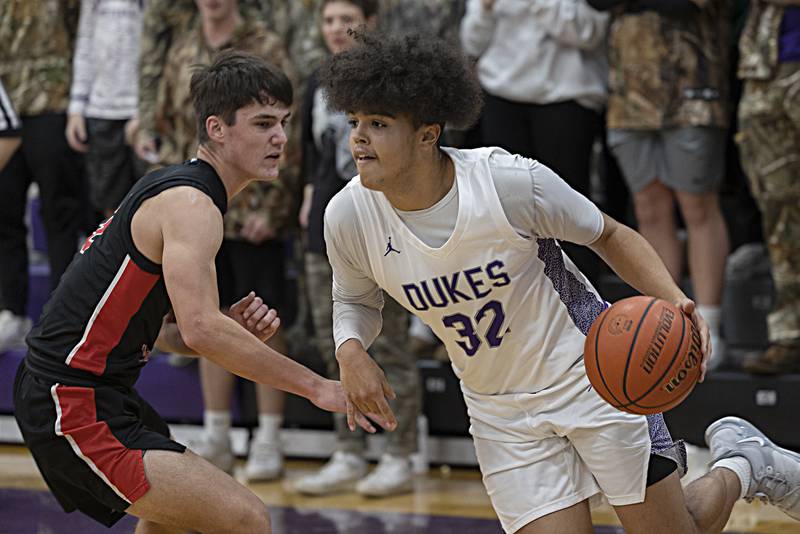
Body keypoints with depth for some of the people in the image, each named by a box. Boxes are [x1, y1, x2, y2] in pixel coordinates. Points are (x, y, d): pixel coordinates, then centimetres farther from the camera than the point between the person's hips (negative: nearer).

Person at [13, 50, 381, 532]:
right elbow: (201, 330, -31)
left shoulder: (174, 189, 14)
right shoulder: (191, 204, -17)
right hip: (76, 408, -11)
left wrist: (235, 331, -3)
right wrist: (317, 387, -25)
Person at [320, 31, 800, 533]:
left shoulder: (513, 182, -24)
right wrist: (351, 352, -15)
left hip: (590, 375, -3)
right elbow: (355, 299, 7)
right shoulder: (349, 217, -15)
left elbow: (610, 236, -7)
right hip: (500, 412, 3)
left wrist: (676, 301, -23)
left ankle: (742, 464, 34)